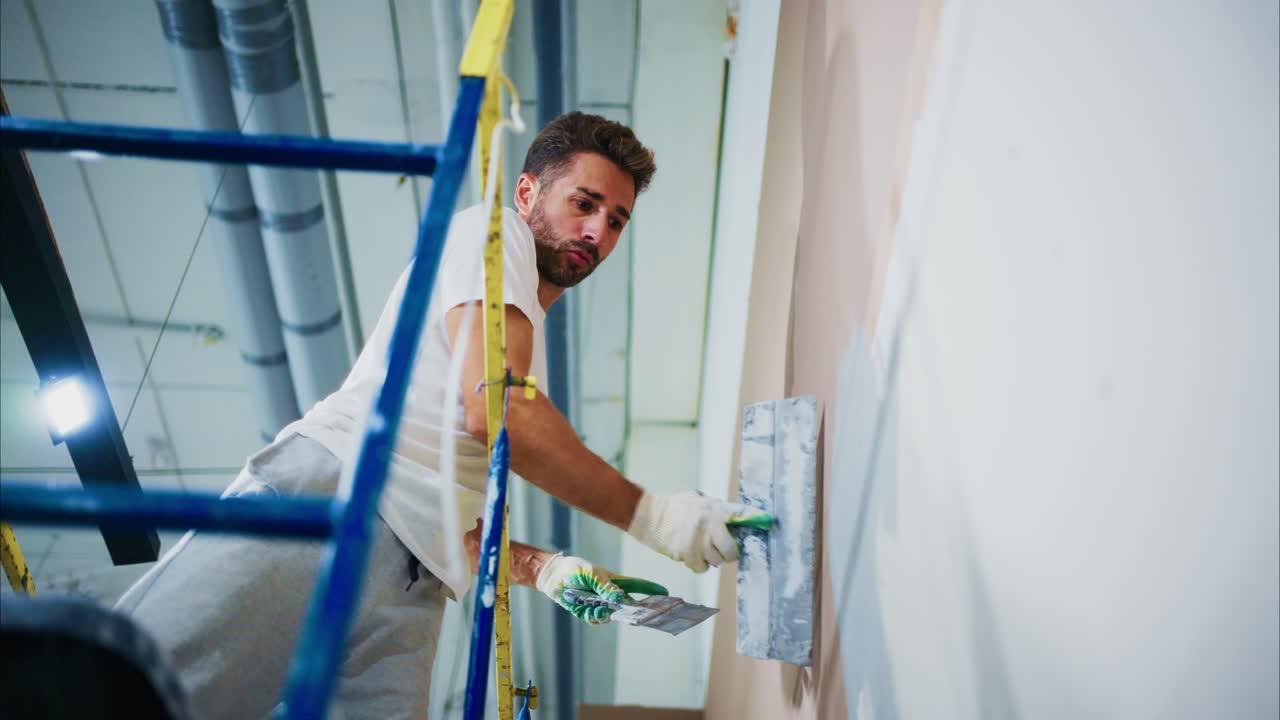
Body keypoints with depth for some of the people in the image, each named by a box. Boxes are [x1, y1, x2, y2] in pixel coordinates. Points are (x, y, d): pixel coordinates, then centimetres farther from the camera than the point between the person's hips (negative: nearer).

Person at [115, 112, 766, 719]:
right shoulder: (491, 230, 8)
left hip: (409, 586, 8)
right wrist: (651, 516, -5)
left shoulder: (533, 344, 32)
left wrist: (545, 568, 15)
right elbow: (493, 407, -11)